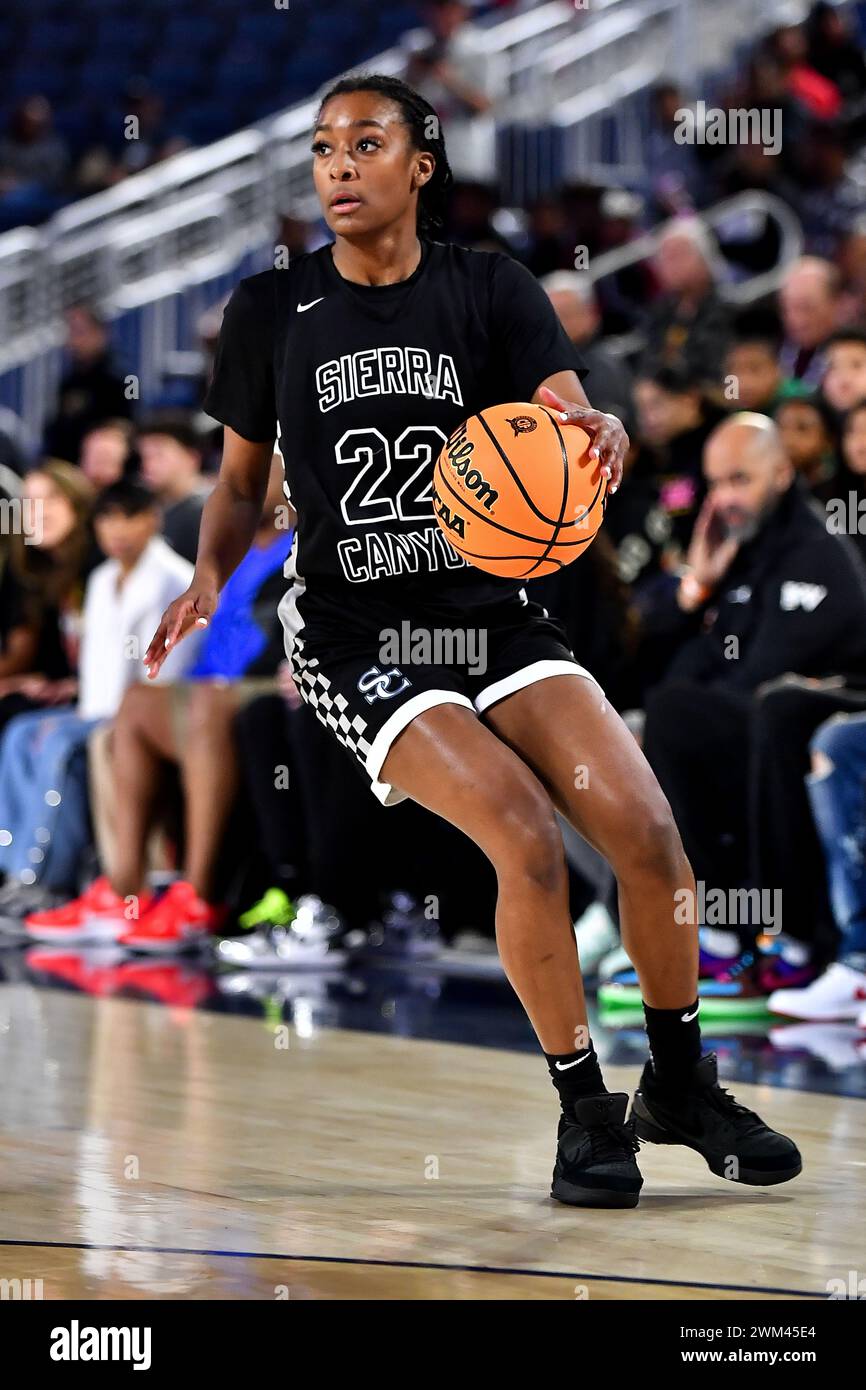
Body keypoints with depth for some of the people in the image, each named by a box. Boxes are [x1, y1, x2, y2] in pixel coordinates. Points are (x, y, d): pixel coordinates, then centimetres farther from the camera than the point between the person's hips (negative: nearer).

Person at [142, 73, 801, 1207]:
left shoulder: (491, 292, 3)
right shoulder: (271, 311, 2)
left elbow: (572, 417, -10)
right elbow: (241, 483, 12)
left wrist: (602, 432, -34)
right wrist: (210, 575, -8)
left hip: (492, 614, 2)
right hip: (353, 637, -2)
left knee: (646, 827, -14)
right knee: (528, 838, -24)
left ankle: (681, 1083, 10)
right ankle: (584, 1109, -6)